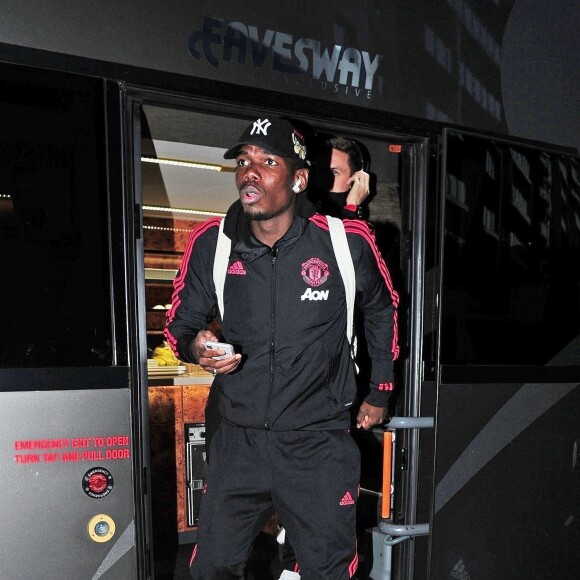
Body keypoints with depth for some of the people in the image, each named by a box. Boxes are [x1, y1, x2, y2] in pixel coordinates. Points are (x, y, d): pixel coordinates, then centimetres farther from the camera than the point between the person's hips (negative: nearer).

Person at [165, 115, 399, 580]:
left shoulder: (347, 241, -11)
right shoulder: (211, 241, -7)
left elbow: (382, 311, 8)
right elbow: (180, 322, 5)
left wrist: (380, 391, 11)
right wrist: (195, 347, -18)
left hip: (320, 445, -1)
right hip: (239, 441, 2)